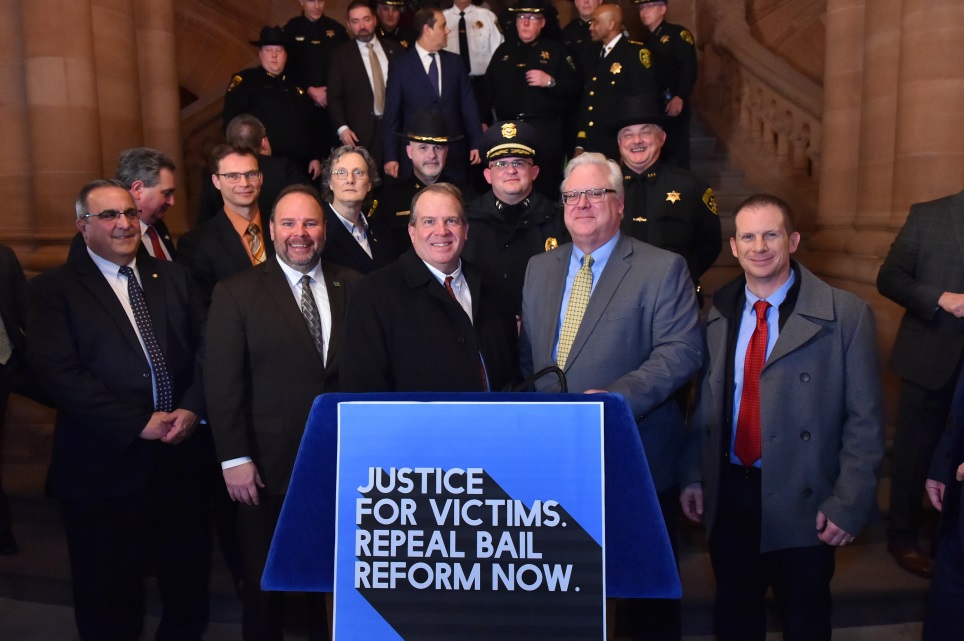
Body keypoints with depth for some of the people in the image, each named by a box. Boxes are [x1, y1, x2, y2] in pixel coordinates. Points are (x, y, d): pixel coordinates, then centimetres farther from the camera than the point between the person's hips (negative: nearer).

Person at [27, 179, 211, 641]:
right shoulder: (53, 289, -2)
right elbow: (57, 373, -13)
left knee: (188, 577, 18)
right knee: (110, 593, 14)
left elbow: (206, 346, 4)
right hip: (105, 464, -3)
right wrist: (138, 423, -17)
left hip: (185, 454, 3)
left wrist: (192, 408, -13)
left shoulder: (173, 277, 10)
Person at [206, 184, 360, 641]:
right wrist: (235, 458, -12)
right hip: (268, 465, -2)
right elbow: (222, 381, -8)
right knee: (263, 582, 17)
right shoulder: (236, 293, -5)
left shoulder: (353, 288, 2)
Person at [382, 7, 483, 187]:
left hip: (454, 153, 3)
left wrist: (476, 143, 3)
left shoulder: (454, 61, 10)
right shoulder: (400, 65, 0)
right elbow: (392, 113, -1)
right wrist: (391, 156, -6)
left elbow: (468, 105, 10)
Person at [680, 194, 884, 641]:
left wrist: (849, 503, -11)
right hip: (728, 492, 3)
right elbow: (705, 403, 7)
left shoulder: (846, 315, -9)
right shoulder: (717, 313, 2)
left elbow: (864, 420, -9)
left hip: (802, 500, -3)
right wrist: (693, 475, 5)